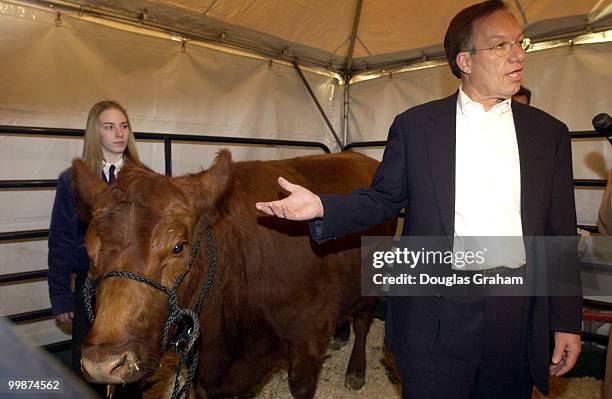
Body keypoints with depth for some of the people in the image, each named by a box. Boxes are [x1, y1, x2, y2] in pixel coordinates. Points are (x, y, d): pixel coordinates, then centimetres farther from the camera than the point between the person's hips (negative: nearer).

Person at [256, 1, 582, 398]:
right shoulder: (414, 125, 0)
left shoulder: (550, 132, 5)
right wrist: (322, 206, -15)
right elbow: (382, 199, 2)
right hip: (435, 313, -2)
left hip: (518, 315, 3)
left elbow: (561, 235, 6)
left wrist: (567, 322, 7)